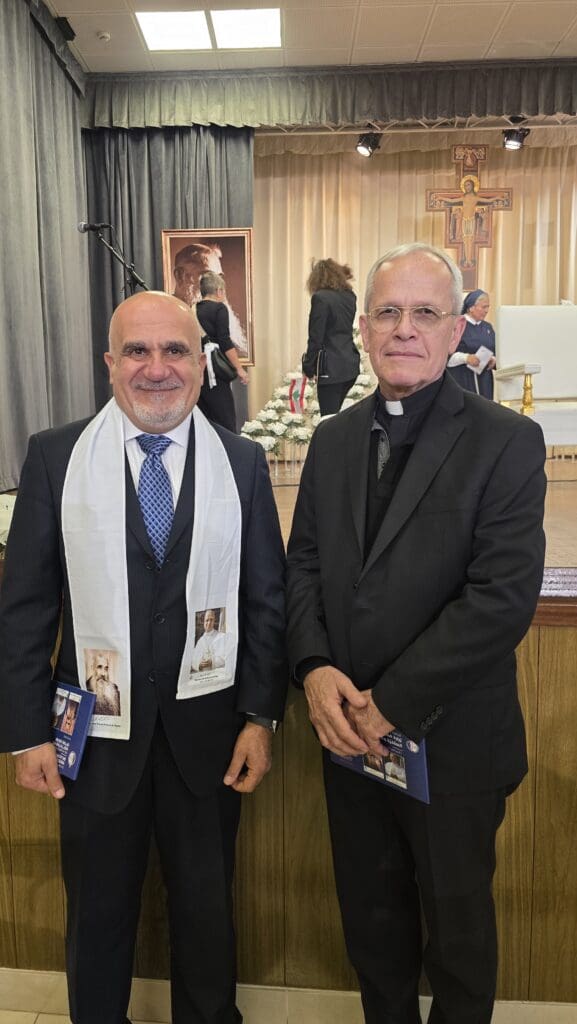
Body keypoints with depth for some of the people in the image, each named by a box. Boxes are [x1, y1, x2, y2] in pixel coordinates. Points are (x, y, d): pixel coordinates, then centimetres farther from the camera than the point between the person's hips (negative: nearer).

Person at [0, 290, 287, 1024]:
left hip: (207, 729, 1)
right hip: (95, 729, 0)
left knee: (206, 904, 21)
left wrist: (260, 717, -3)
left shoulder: (243, 462, -2)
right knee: (97, 909, 20)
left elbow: (267, 599, -1)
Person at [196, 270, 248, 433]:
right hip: (214, 371, -6)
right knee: (226, 420, -2)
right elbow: (225, 342, -14)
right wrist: (239, 369, -9)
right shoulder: (219, 308, -6)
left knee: (204, 418, 11)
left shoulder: (194, 310, 11)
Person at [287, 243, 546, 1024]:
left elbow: (504, 596, -20)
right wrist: (314, 667, -12)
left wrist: (393, 703, -19)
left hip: (450, 740, -4)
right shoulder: (333, 438, 5)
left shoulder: (507, 441, -12)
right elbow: (305, 563, 5)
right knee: (370, 914, 23)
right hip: (349, 729, 5)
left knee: (457, 923, 20)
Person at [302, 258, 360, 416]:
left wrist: (310, 368, -2)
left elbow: (315, 338, -12)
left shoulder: (320, 297, -10)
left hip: (331, 368, -8)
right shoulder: (349, 296, 10)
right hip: (350, 365, 8)